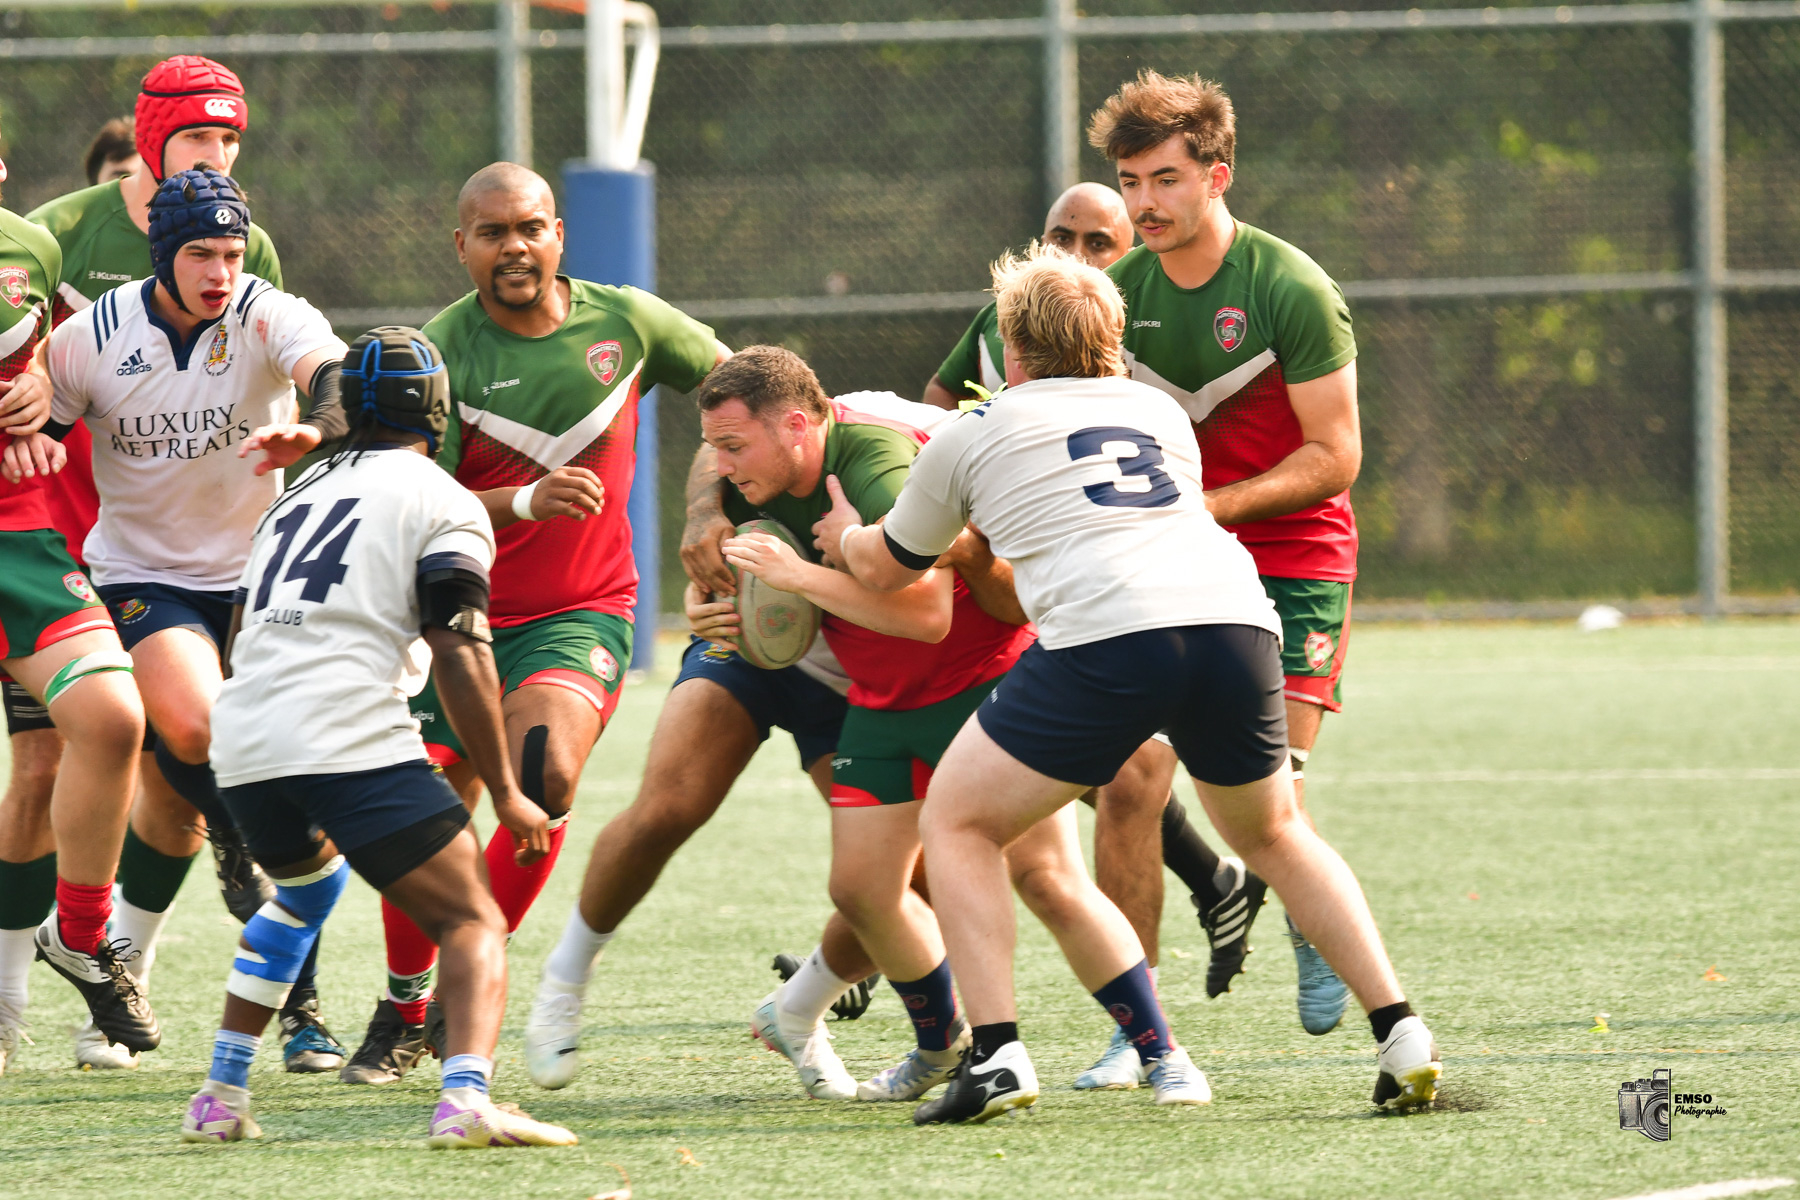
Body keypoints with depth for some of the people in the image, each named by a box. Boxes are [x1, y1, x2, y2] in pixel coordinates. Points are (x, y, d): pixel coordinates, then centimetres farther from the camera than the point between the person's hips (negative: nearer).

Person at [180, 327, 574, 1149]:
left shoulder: (300, 491, 25)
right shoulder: (443, 503, 5)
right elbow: (460, 657, -5)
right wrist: (505, 795, 1)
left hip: (242, 744, 7)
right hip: (353, 740, -7)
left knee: (304, 887, 35)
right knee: (473, 925, -3)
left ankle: (220, 1097, 30)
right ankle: (465, 1101, -28)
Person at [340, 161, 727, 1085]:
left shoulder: (626, 322, -2)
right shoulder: (438, 351, -10)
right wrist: (524, 503, -30)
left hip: (582, 611, 0)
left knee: (545, 774, -25)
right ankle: (403, 1010, 20)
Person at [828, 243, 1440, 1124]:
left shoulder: (974, 436, 20)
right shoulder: (1159, 411, 30)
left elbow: (884, 570, 34)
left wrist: (843, 533, 58)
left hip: (1105, 632, -4)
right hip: (1236, 616, 5)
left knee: (958, 823, 13)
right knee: (1272, 835, 28)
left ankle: (996, 1054, -3)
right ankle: (1400, 1033, 15)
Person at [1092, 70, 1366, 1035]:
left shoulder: (1292, 289, -13)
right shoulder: (1121, 290, 2)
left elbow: (1334, 457, -14)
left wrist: (1212, 507, -22)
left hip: (1294, 557, -4)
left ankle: (1316, 933, 20)